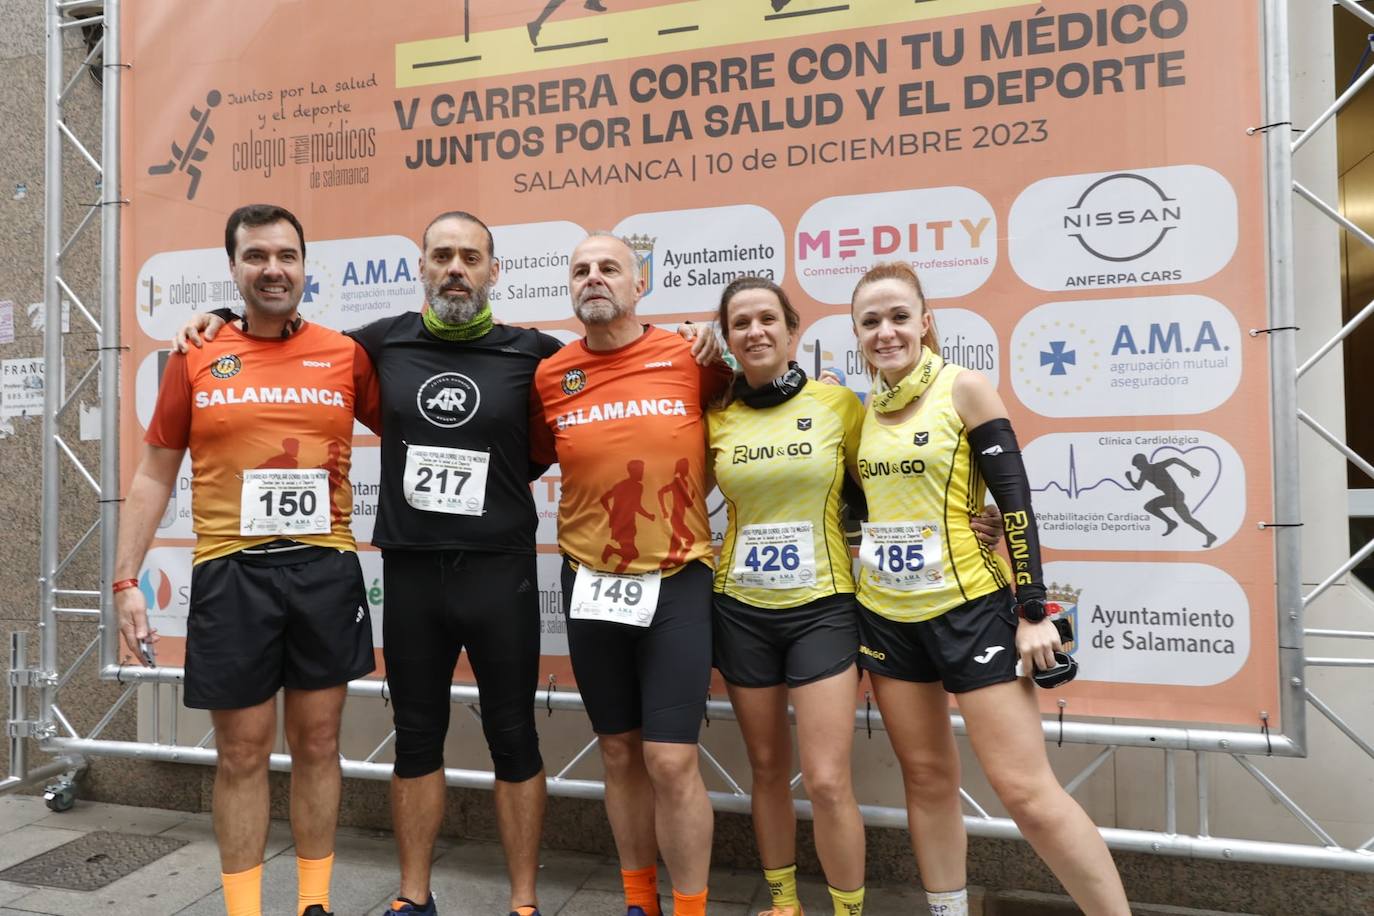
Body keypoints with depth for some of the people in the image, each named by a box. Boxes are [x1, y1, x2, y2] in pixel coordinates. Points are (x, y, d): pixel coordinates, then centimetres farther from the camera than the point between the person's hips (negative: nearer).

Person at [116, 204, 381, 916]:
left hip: (326, 570, 1)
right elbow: (153, 474, 7)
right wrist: (126, 580, 1)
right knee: (242, 754, 9)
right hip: (231, 573, 0)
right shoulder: (196, 358, 4)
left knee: (316, 743, 11)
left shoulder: (345, 355, 3)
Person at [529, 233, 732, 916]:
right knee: (620, 754, 15)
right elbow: (534, 458, 15)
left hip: (678, 581, -3)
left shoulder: (690, 357, -5)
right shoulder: (550, 375, 1)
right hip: (590, 583, 3)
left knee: (671, 761, -4)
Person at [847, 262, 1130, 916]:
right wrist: (849, 615, 12)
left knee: (1025, 790, -3)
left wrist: (1033, 610, -11)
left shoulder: (963, 389, -7)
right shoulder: (864, 409, 7)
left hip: (968, 607, -5)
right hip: (886, 616, 5)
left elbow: (1014, 499, -9)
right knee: (926, 777, 13)